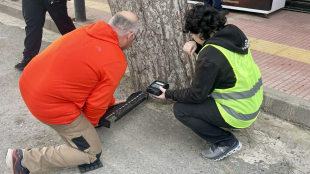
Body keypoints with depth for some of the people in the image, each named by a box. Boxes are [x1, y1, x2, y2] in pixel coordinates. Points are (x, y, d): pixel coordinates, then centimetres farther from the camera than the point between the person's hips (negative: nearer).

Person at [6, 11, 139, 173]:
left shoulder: (87, 31, 6)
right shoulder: (116, 62, -15)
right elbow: (96, 103, -9)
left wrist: (110, 101, 30)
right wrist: (90, 124, 14)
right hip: (51, 105, -8)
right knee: (92, 153, 8)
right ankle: (25, 160, 3)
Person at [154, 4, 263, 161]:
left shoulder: (209, 57, -27)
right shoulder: (233, 33, -4)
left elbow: (196, 96, -17)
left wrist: (168, 94, -1)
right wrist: (196, 45, -3)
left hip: (239, 113, -9)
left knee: (180, 109, -6)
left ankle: (226, 142, 0)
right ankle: (221, 123, 21)